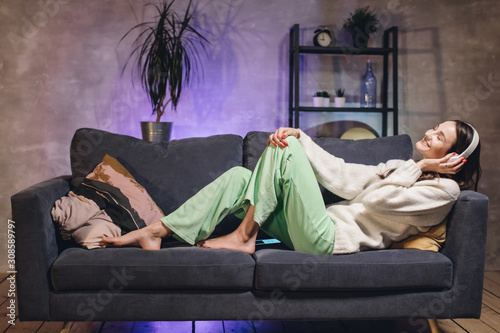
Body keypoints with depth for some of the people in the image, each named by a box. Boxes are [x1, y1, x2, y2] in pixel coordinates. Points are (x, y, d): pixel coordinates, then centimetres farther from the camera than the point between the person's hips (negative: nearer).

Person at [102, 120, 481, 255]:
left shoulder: (442, 190, -2)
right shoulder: (404, 167, 21)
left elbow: (375, 201, -16)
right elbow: (343, 177, 10)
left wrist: (423, 169, -7)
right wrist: (301, 137, 1)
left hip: (329, 239, -8)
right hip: (322, 225, 8)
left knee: (286, 153, -17)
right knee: (239, 176, -4)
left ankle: (243, 236, -9)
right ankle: (158, 231, -5)